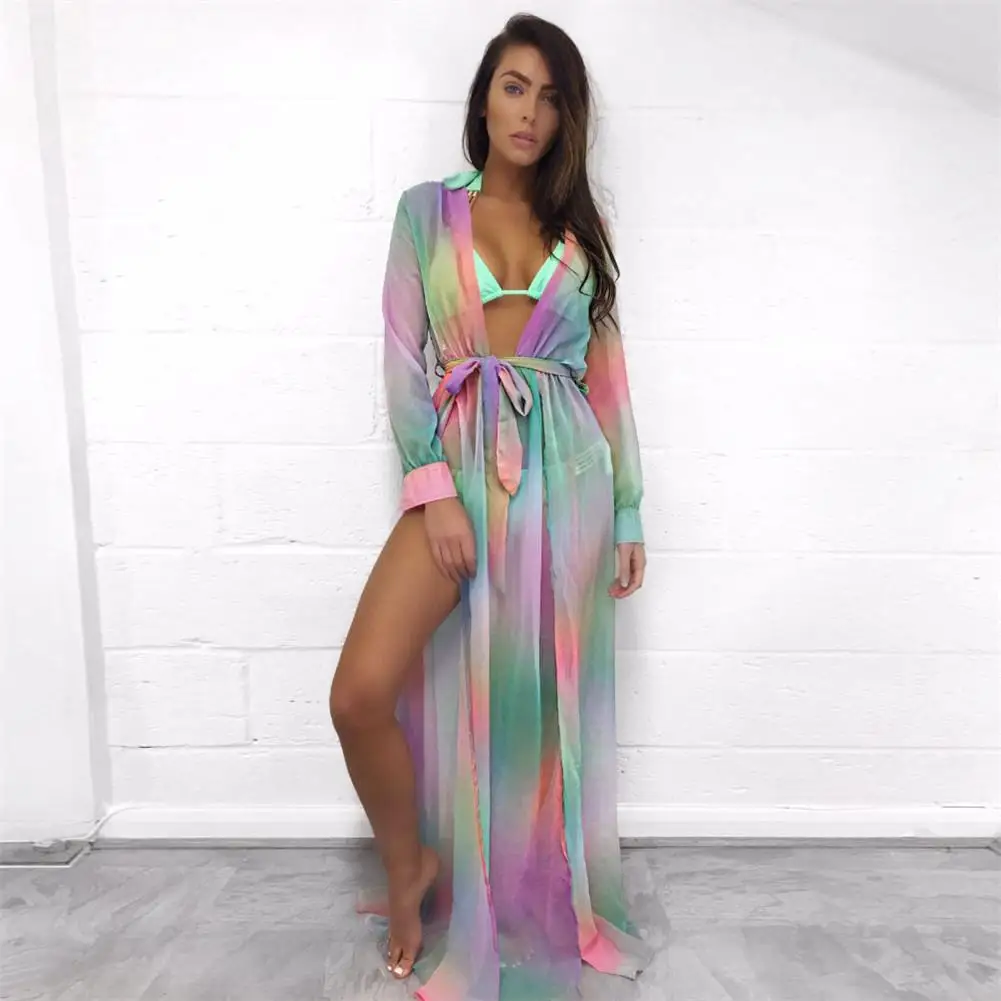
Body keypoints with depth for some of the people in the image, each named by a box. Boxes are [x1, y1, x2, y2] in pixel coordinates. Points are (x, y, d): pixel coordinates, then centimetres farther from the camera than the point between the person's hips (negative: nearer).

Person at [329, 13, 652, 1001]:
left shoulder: (580, 230, 14)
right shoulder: (427, 209, 9)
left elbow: (608, 377, 11)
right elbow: (403, 361, 2)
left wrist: (629, 516, 7)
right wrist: (434, 490, -11)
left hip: (565, 475, 1)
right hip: (459, 465, -1)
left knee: (543, 701, 7)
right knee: (361, 694, -13)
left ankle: (539, 903, 35)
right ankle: (412, 864, 19)